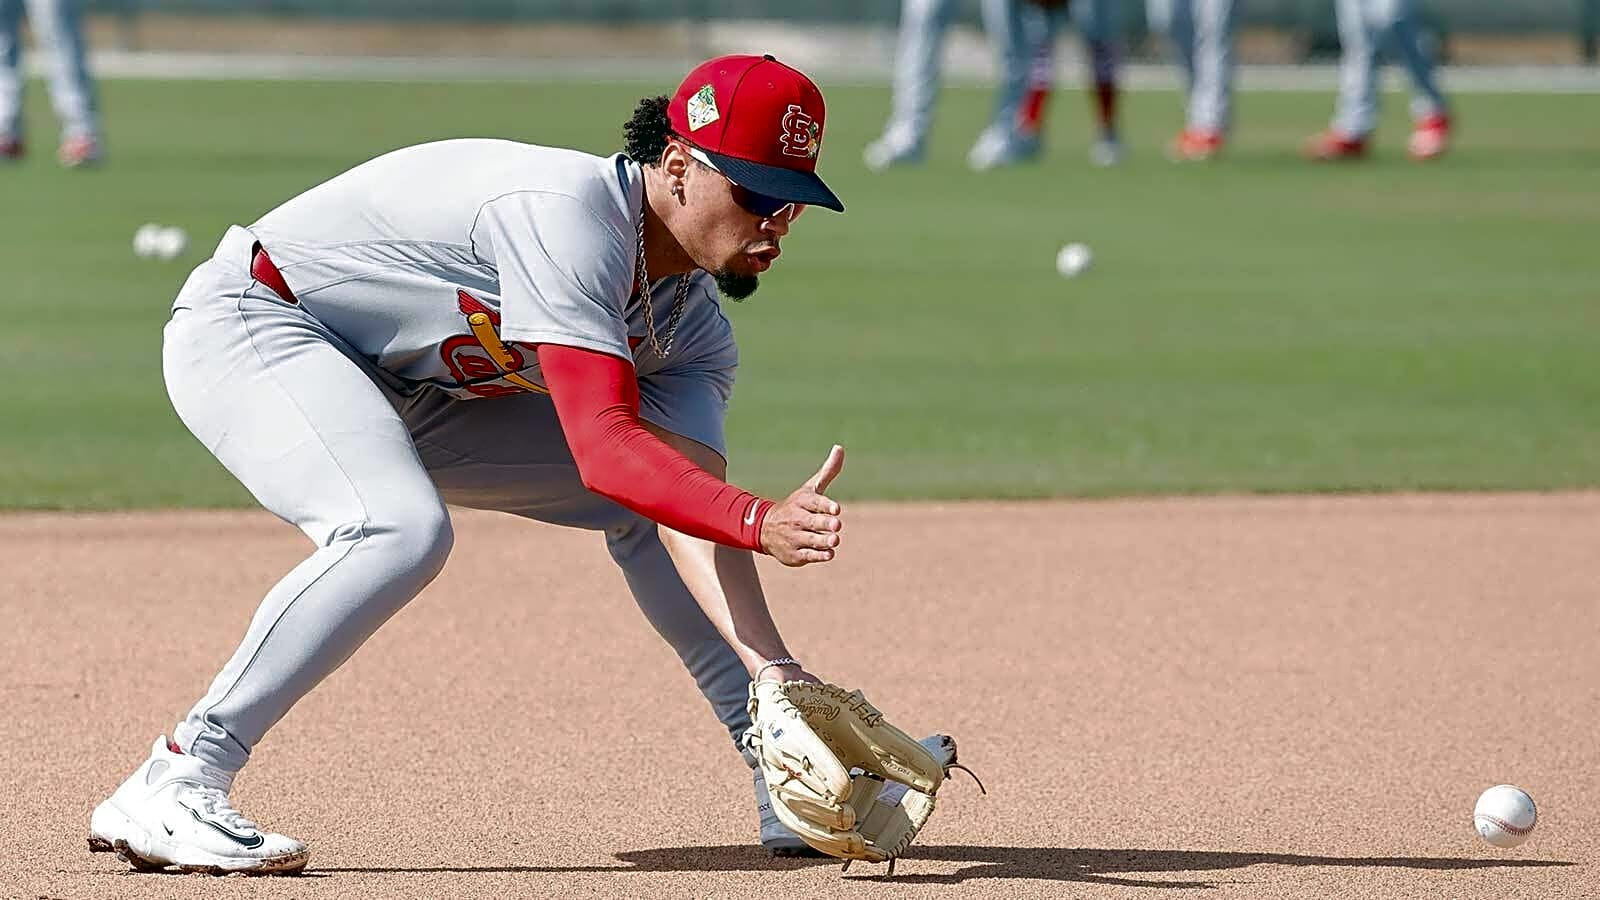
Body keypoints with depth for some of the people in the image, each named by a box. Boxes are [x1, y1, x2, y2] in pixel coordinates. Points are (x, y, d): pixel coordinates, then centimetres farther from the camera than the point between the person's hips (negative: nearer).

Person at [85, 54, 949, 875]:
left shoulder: (693, 329, -4)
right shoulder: (570, 214, -31)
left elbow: (688, 513, -16)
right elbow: (602, 448, -40)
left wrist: (772, 670, -30)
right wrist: (760, 522, -52)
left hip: (406, 394, 9)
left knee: (650, 498, 5)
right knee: (399, 528, -35)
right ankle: (171, 787, -31)